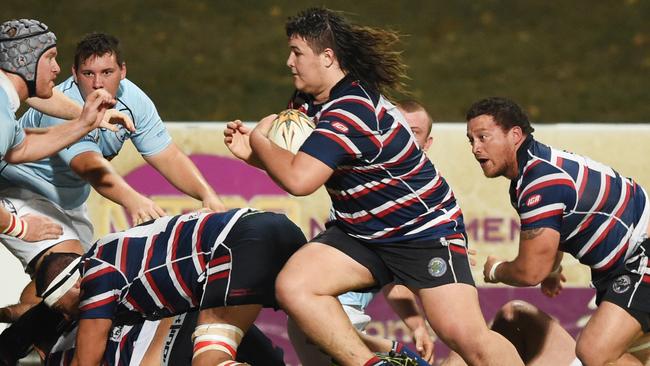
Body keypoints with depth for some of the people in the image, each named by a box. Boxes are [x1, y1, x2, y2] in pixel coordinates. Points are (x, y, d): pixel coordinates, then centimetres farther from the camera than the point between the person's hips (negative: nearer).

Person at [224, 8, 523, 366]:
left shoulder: (350, 112, -26)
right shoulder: (315, 102, 3)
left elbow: (298, 179, -34)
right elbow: (298, 163, 16)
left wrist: (259, 141, -16)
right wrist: (252, 152, -4)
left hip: (425, 231, -8)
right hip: (359, 232, 9)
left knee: (466, 337, -20)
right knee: (292, 286, -17)